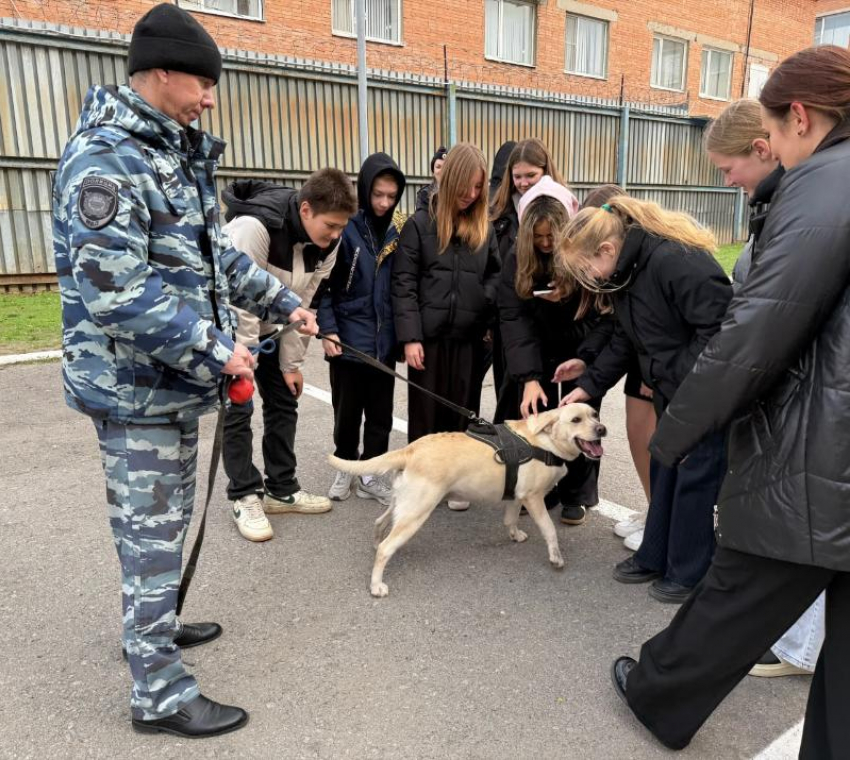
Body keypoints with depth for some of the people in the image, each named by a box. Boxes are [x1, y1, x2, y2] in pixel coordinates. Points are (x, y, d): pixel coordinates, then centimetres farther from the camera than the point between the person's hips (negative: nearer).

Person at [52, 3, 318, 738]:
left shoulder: (176, 152, 12)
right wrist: (216, 351, -22)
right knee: (152, 534, 1)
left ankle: (151, 624, 44)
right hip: (135, 387, -9)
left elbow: (215, 252, 19)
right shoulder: (104, 160, -18)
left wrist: (284, 302, 15)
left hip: (177, 377, 9)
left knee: (168, 521, 22)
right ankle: (160, 693, 18)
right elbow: (116, 294, -26)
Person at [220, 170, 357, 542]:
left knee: (284, 401, 8)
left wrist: (291, 362, -3)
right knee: (238, 408, -6)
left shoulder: (327, 242, -12)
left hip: (271, 326, 7)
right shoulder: (255, 225, -34)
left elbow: (303, 304, -5)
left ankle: (282, 488, 21)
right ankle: (244, 496, 9)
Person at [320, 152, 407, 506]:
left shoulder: (400, 229, 3)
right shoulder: (345, 226, -9)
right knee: (347, 410, 11)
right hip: (349, 337, -3)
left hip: (385, 339, 3)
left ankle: (370, 473, 24)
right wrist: (328, 329, -14)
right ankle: (345, 466, 31)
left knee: (381, 412, 10)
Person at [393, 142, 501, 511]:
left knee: (463, 411, 10)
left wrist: (486, 304, -7)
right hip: (428, 336, -3)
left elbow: (496, 276, 15)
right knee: (425, 411, 8)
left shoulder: (485, 228, 9)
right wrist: (410, 337, -12)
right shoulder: (420, 224, -2)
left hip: (469, 338, 3)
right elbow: (403, 284, -6)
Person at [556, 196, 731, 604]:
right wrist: (588, 384, 6)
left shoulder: (677, 261, -27)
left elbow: (722, 326, -28)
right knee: (664, 472, 15)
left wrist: (680, 377, -23)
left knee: (695, 478, 1)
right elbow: (625, 340, 10)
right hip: (672, 390, 9)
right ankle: (655, 557, 30)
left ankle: (689, 574, 18)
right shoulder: (625, 272, 3)